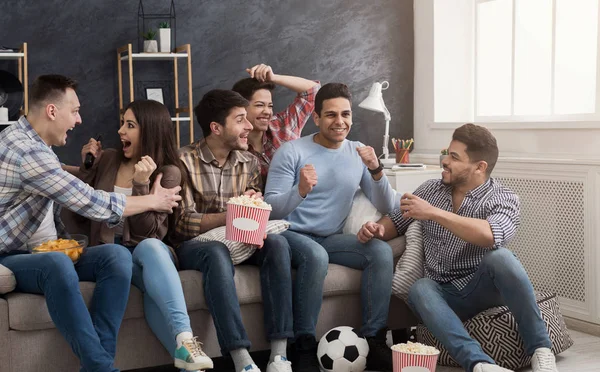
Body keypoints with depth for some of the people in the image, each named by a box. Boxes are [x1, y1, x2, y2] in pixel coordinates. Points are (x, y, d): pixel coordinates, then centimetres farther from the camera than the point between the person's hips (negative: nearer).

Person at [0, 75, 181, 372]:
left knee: (117, 255, -19)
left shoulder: (34, 144, 13)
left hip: (49, 254, 9)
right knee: (58, 264, -42)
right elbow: (92, 204, -22)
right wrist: (153, 201, -8)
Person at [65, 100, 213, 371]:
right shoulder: (107, 159, 7)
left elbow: (148, 232, -12)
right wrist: (86, 166, 2)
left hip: (147, 249, -1)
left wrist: (141, 184, -23)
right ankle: (184, 341, -44)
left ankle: (184, 343, -50)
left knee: (150, 247, -38)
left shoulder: (168, 172, -3)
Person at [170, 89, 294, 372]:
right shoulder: (184, 161, -12)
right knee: (218, 254, -38)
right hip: (194, 244, -4)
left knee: (276, 243, -26)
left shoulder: (249, 162, 5)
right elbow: (185, 223, -16)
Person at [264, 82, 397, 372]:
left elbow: (386, 207, 0)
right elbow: (271, 210, -15)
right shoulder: (292, 151, -8)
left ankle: (373, 342, -15)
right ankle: (305, 346, -23)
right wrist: (299, 191, -36)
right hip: (291, 235, -4)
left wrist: (376, 170, -18)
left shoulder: (357, 153, 5)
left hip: (331, 238, 4)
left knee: (382, 251, -21)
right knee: (315, 255, -36)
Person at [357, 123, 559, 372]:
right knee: (419, 290, -32)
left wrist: (434, 213, -30)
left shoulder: (503, 199, -7)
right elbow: (396, 221, 20)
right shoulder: (430, 189, 8)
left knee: (498, 256, -34)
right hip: (445, 296, 3)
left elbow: (491, 236, -29)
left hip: (484, 288, -3)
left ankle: (540, 349, -26)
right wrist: (378, 229, -4)